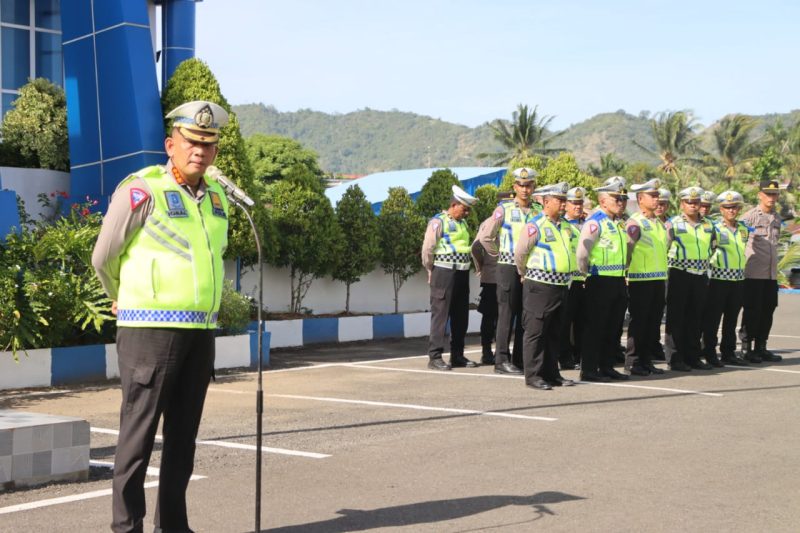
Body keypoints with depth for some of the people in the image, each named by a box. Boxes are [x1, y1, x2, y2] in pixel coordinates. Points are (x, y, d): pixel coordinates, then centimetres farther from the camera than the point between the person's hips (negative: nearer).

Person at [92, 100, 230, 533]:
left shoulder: (215, 197, 11)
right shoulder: (142, 189, -10)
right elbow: (104, 258, -2)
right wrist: (124, 300, 14)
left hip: (200, 331, 7)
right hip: (151, 329, -7)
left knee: (183, 433, 11)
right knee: (139, 431, -4)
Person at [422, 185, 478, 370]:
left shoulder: (463, 223, 14)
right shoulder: (438, 222, -9)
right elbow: (427, 249, -9)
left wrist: (465, 267, 15)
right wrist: (432, 271, -1)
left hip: (462, 273, 8)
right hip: (444, 273, -8)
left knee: (460, 316, 10)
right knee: (440, 315, -6)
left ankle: (457, 355, 19)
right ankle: (435, 357, -3)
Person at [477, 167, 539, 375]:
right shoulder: (504, 210, -2)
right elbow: (485, 237, 1)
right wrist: (499, 254, 5)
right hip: (508, 266, -4)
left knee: (526, 314, 7)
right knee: (507, 313, -3)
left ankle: (521, 358, 14)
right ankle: (502, 360, 0)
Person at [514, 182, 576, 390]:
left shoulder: (566, 225, 11)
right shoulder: (535, 225, -11)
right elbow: (520, 253, -6)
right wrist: (525, 274, 6)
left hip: (561, 285, 7)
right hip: (540, 286, -7)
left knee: (554, 333, 12)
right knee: (535, 332, -3)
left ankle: (551, 373, 19)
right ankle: (533, 376, 0)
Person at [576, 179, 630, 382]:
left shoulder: (619, 223, 15)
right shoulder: (595, 222, -13)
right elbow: (582, 252, -18)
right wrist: (585, 273, -8)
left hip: (618, 280, 8)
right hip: (601, 281, -8)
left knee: (613, 326, 12)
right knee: (595, 325, -4)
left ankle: (606, 366, 20)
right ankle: (588, 369, 1)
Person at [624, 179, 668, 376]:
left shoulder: (659, 223, 16)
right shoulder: (635, 223, -9)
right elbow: (627, 249, -15)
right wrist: (624, 271, -18)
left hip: (659, 279, 7)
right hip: (641, 280, -7)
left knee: (654, 322, 9)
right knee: (639, 321, -3)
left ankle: (647, 360, 16)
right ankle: (632, 362, 3)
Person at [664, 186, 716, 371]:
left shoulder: (708, 225, 14)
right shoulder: (673, 224, -1)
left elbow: (712, 249, 23)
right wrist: (665, 273, -7)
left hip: (701, 277, 5)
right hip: (679, 276, -5)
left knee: (696, 319, 8)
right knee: (677, 318, -2)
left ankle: (693, 356, 15)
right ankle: (676, 358, 1)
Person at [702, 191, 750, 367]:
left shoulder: (743, 228, 11)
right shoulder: (715, 228, -6)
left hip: (738, 278, 6)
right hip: (719, 278, -6)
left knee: (732, 317, 11)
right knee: (713, 317, -1)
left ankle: (729, 352, 18)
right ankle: (710, 353, 5)